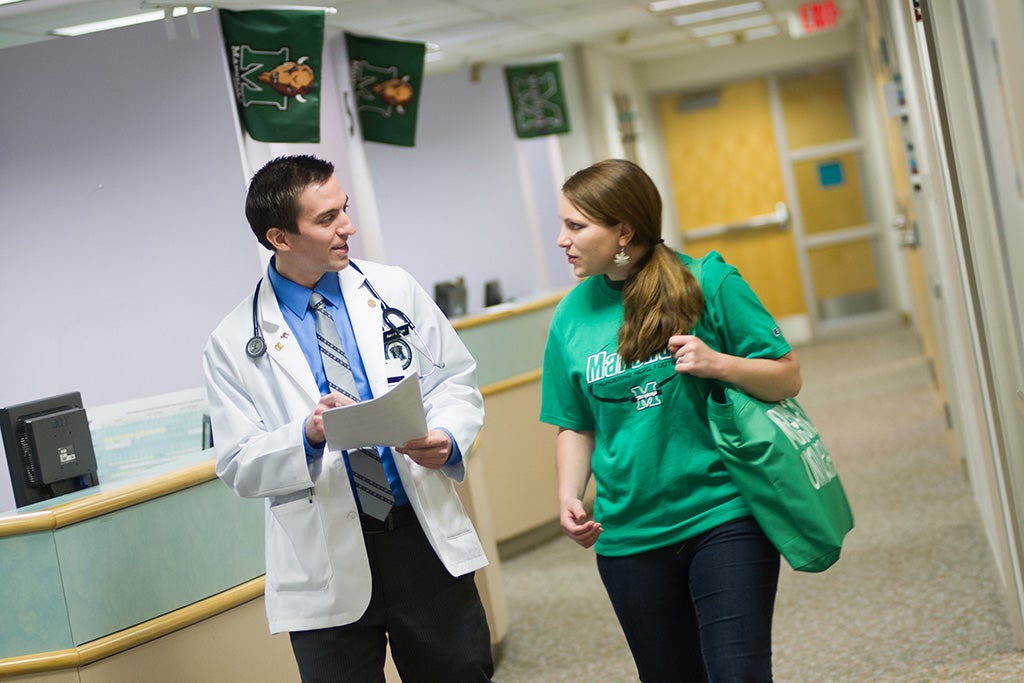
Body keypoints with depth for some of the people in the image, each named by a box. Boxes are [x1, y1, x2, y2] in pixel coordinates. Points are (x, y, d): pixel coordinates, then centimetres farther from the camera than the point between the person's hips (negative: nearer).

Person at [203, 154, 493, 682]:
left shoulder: (394, 291, 4)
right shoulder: (233, 345, -4)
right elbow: (239, 468, -4)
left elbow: (456, 381, 9)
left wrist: (447, 439, -12)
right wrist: (308, 436, -23)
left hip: (425, 540, 2)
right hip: (329, 569, -2)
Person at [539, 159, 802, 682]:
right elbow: (574, 425, 12)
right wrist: (569, 494, -5)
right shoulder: (572, 315, 4)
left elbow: (787, 379, -3)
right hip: (629, 536, 4)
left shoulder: (707, 282, -7)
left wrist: (718, 364, -20)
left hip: (723, 517, -4)